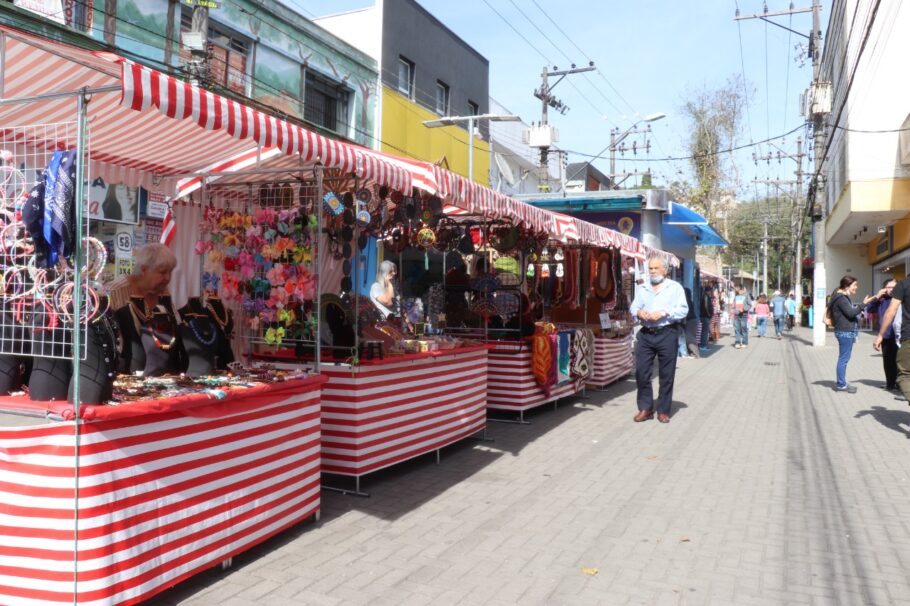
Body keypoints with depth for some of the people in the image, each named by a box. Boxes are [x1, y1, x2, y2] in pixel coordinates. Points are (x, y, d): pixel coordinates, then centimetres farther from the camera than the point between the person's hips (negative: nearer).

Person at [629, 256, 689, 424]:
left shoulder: (675, 287, 3)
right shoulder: (641, 288, 16)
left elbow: (683, 309, -6)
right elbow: (633, 307, 10)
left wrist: (663, 313, -19)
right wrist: (638, 312, -12)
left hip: (667, 334, -3)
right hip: (645, 334, 3)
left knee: (666, 374, 2)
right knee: (641, 372, 0)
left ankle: (663, 410, 13)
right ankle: (645, 408, 12)